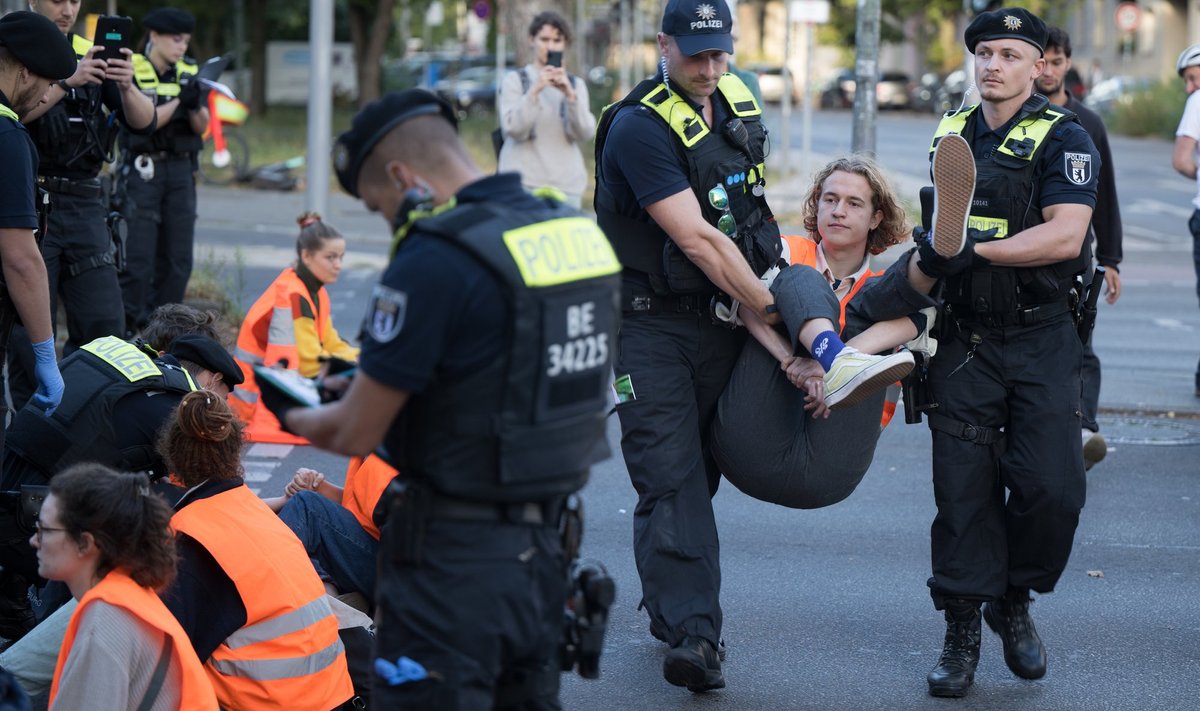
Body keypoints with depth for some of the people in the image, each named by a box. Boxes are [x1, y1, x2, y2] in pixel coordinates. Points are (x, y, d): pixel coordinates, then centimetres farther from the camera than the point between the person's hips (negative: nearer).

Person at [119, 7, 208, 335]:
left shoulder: (189, 71, 7)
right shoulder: (132, 71, -6)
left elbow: (202, 127, 5)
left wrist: (195, 105, -16)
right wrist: (178, 100, -25)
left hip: (181, 170, 5)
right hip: (143, 169, -5)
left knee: (178, 259, 4)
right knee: (139, 257, -8)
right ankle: (129, 329, -1)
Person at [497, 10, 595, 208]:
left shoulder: (575, 84, 15)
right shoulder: (515, 80, 7)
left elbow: (585, 134, 1)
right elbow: (514, 129, -7)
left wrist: (570, 95, -13)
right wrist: (535, 91, -17)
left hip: (567, 184, 3)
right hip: (524, 183, -2)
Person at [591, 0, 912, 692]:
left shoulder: (737, 103, 7)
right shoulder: (639, 127, -18)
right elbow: (697, 240, -21)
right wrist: (772, 309, -17)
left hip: (724, 315, 7)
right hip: (652, 326, -7)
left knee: (700, 471, 11)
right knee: (671, 479, -12)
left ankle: (669, 604, 25)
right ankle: (694, 634, -18)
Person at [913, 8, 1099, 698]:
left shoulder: (1063, 138, -6)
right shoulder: (952, 135, 12)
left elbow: (1064, 236, -19)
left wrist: (977, 251, -24)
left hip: (1042, 338, -3)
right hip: (965, 339, 3)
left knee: (1052, 485, -9)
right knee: (964, 486, -2)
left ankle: (1015, 601, 16)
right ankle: (963, 630, 5)